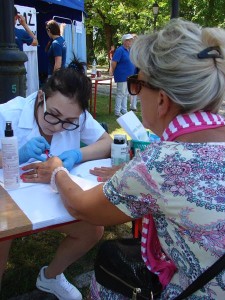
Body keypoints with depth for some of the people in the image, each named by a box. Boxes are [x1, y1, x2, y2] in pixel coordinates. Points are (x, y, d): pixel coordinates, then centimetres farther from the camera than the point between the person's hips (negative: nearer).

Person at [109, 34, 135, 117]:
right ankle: (117, 112, 5)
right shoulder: (120, 50, -13)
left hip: (128, 76, 8)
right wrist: (113, 72, -6)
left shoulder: (130, 50, 12)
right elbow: (114, 62, -16)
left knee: (125, 94, 14)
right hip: (122, 76, -8)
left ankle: (124, 111, 23)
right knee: (121, 94, -4)